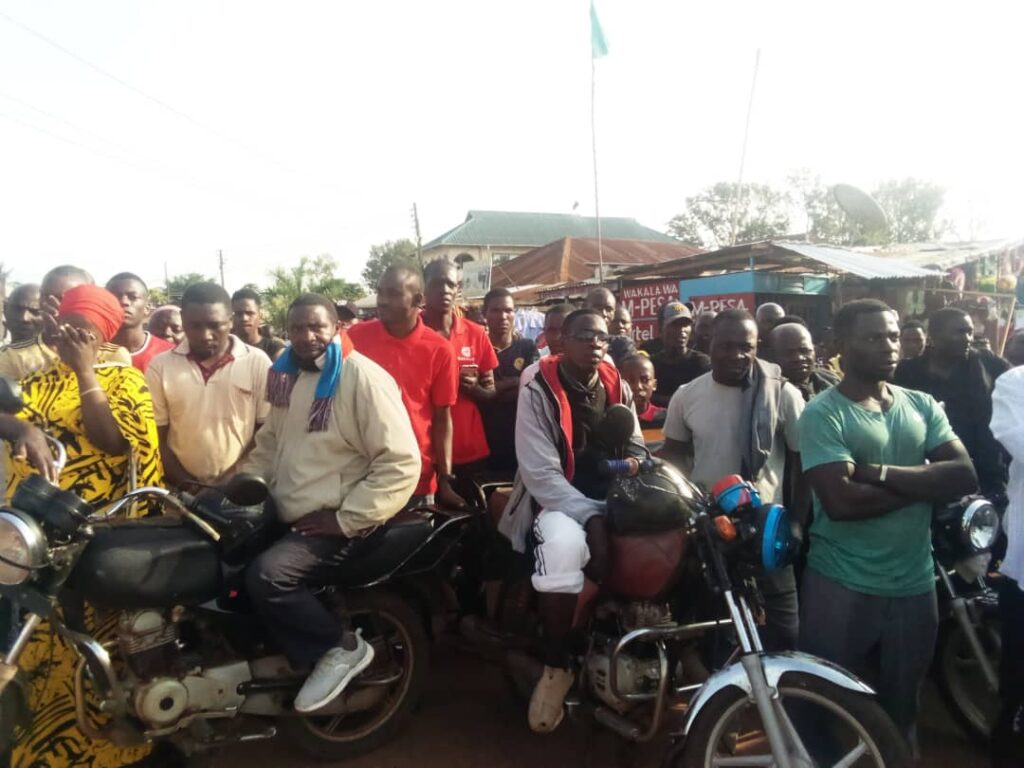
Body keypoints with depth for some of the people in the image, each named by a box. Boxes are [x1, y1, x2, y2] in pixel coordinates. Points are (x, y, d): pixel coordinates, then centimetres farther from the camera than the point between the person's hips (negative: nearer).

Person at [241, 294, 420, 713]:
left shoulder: (364, 379, -17)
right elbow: (270, 440, 23)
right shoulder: (284, 374, 9)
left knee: (266, 576, -26)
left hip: (336, 523, -9)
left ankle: (343, 646, -3)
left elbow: (401, 464, -21)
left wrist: (345, 519, -23)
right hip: (285, 516, 9)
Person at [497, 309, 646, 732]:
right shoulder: (538, 391, -8)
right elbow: (541, 473, -16)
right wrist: (592, 519, -24)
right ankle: (556, 665, -15)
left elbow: (637, 450, 9)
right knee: (562, 546, -37)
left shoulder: (618, 388, 9)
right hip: (558, 501, -5)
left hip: (613, 500, 6)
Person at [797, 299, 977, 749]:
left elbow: (964, 476, -7)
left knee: (901, 709, 23)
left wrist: (881, 472, -17)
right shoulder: (822, 414, -12)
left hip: (915, 585, 5)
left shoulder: (922, 405, 6)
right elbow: (841, 500, -23)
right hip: (841, 587, -5)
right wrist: (922, 483, -11)